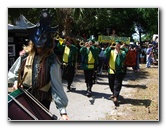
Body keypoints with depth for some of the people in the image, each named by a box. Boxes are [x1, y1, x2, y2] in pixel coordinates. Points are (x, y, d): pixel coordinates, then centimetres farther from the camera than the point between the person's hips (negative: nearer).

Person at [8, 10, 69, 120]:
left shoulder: (51, 60, -15)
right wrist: (15, 82, -10)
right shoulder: (26, 55, -3)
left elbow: (57, 85, -21)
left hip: (42, 102, -3)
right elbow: (13, 73, 12)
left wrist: (63, 111, -28)